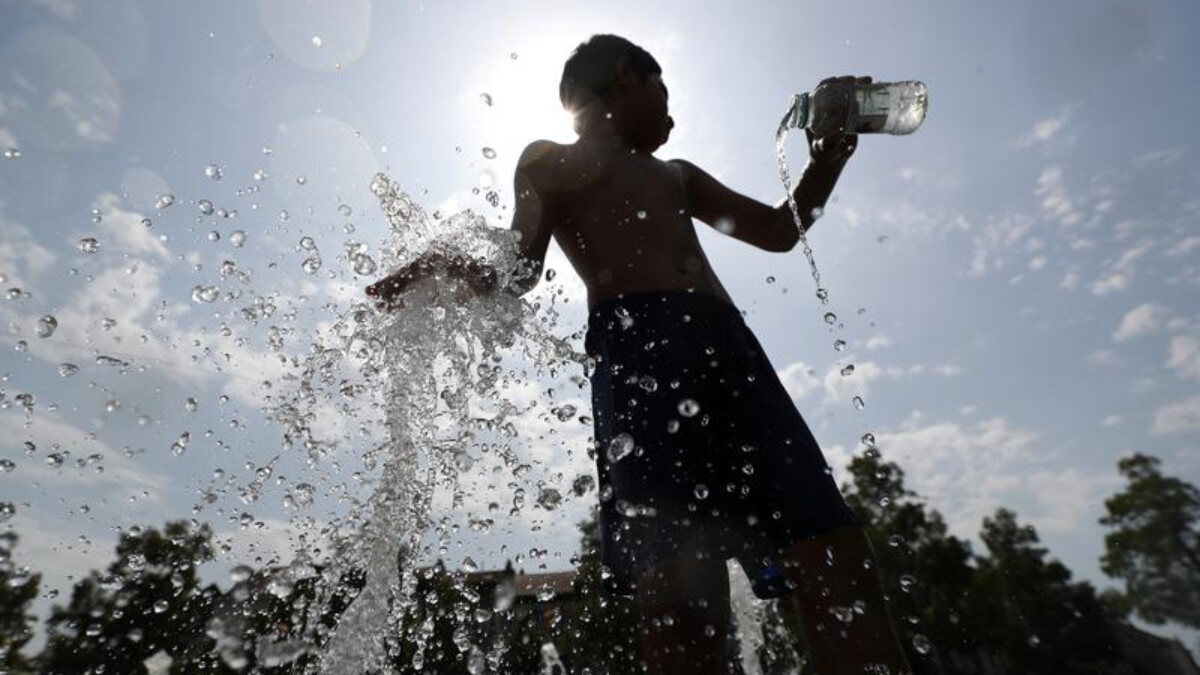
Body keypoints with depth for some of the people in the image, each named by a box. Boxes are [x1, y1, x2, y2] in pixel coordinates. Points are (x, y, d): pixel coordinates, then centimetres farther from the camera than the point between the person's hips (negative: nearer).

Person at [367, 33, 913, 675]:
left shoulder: (676, 175, 36)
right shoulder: (549, 161, 21)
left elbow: (779, 229, 39)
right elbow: (518, 270, 7)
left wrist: (830, 152, 28)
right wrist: (445, 267, -14)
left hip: (729, 347, 7)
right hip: (638, 350, -6)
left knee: (833, 556, -4)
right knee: (678, 585, -17)